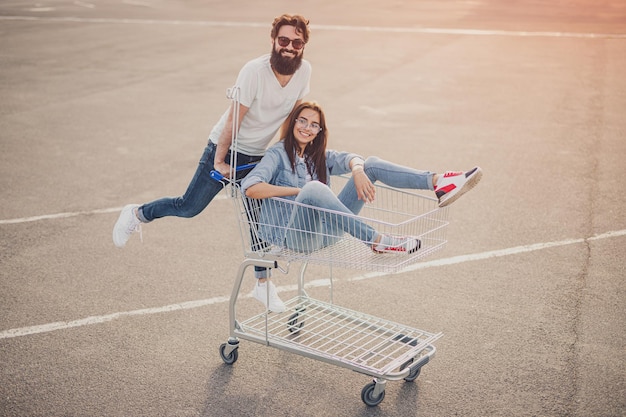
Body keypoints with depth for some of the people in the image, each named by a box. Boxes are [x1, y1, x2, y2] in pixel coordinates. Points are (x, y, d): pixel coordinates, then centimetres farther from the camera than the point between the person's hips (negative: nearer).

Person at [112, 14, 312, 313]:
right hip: (226, 149, -5)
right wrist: (219, 160, -16)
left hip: (257, 156, 5)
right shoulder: (254, 71, -26)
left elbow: (295, 113, 5)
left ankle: (263, 284, 21)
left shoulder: (304, 70, -9)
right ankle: (136, 214, 27)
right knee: (189, 207, 2)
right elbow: (234, 120, -21)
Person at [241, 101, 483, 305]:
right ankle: (376, 240, -39)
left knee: (371, 164, -4)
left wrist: (358, 170, -24)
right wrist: (301, 191, -17)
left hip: (326, 229, 6)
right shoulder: (278, 154, 1)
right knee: (314, 188, -39)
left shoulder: (319, 157, 20)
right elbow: (250, 188, -16)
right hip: (295, 235, -6)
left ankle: (438, 183, -23)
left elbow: (350, 158, 1)